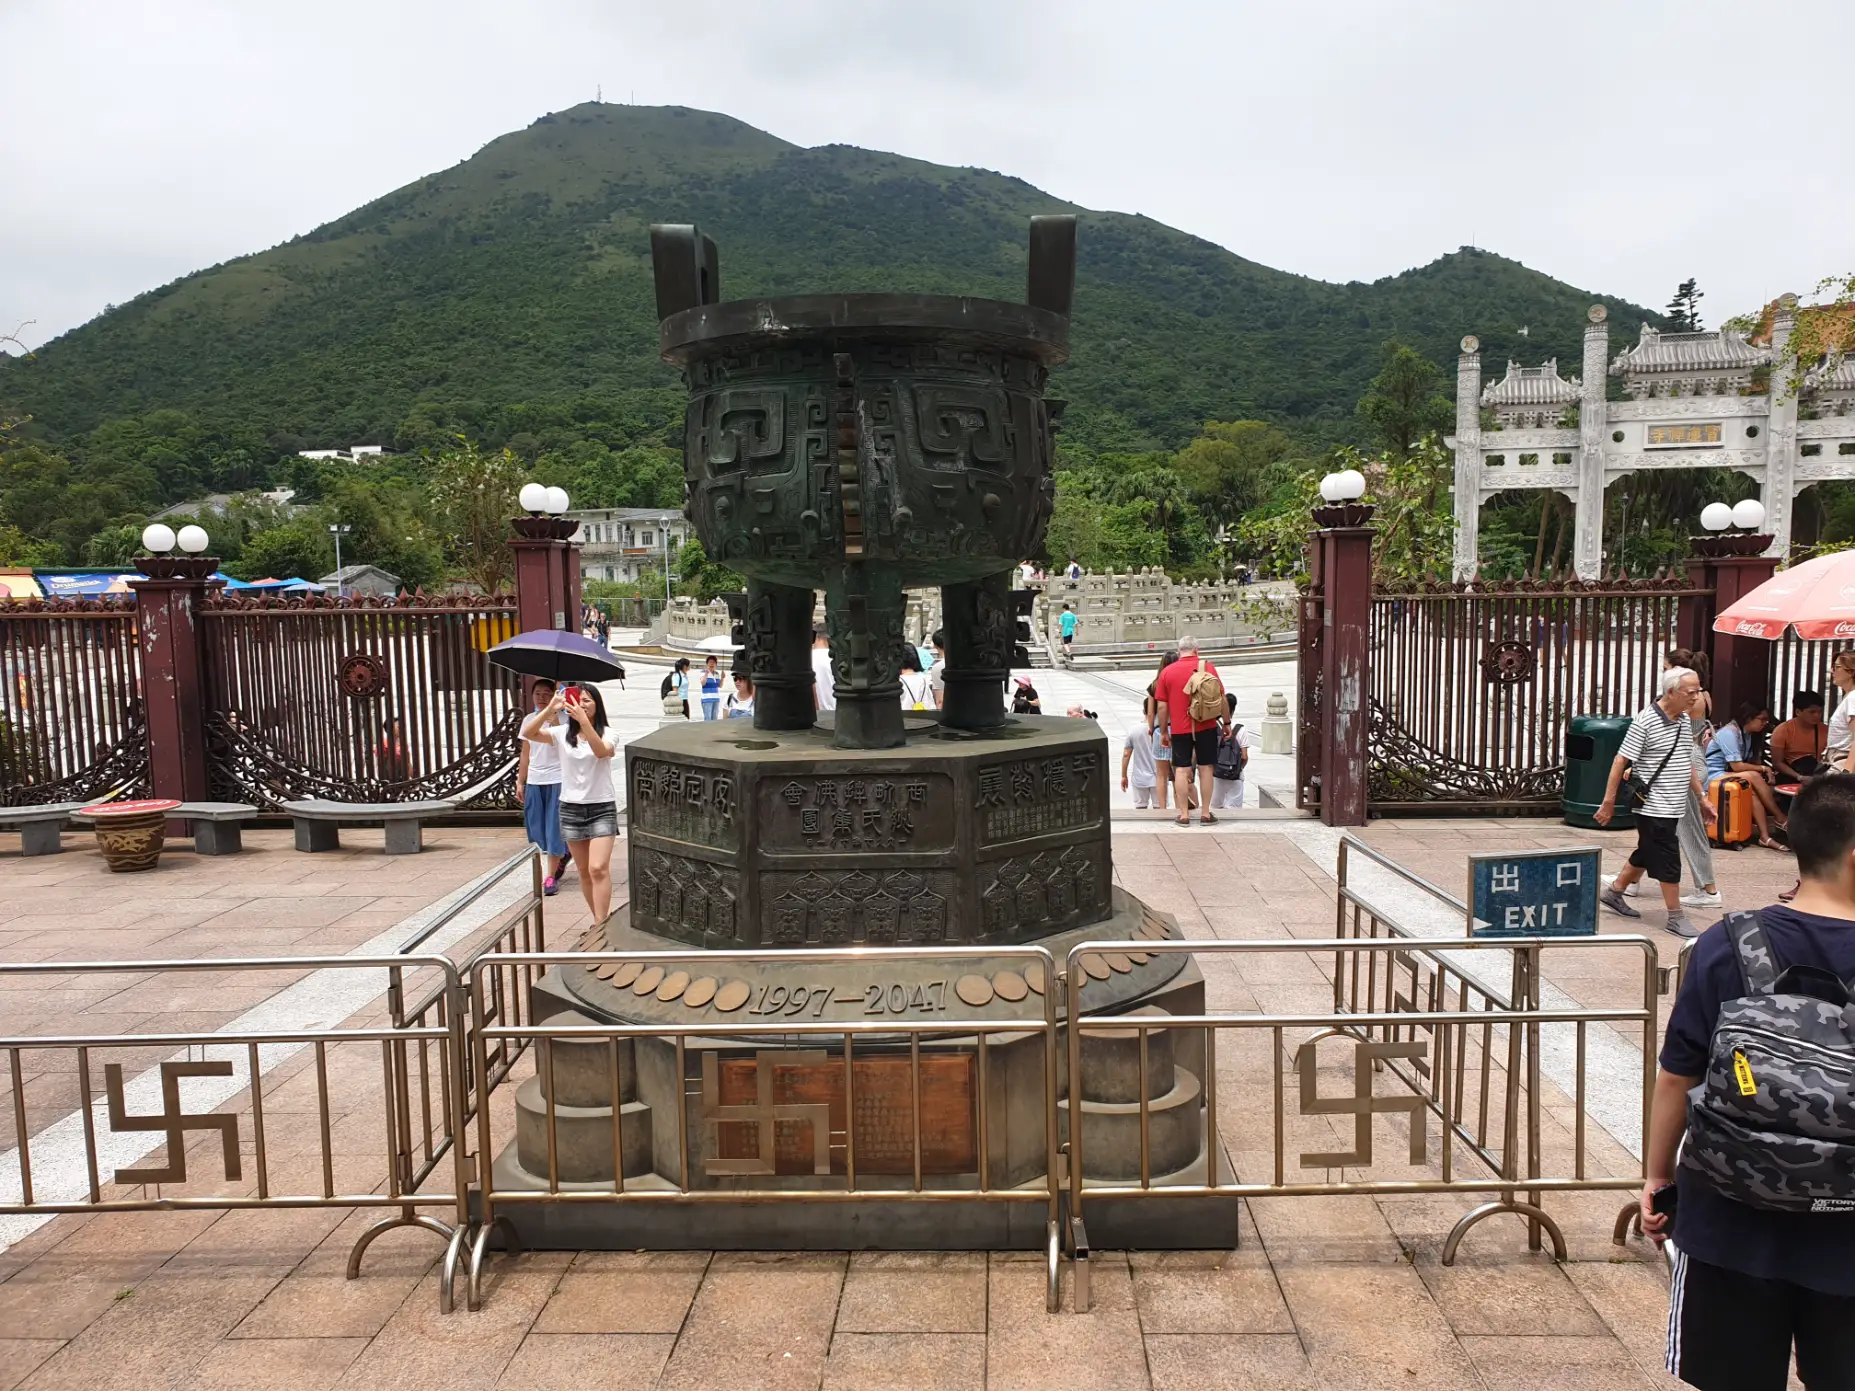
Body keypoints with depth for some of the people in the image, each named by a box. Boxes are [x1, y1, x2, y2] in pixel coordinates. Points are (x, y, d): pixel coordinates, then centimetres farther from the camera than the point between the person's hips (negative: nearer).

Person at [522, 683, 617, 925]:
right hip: (570, 808, 4)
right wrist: (549, 709, -25)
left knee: (598, 869, -16)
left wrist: (583, 720, -37)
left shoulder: (606, 733, -5)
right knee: (584, 871, 10)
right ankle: (602, 920, 22)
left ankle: (600, 925, -14)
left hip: (602, 808, -4)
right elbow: (528, 733, -11)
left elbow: (601, 751, -28)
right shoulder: (563, 733, 2)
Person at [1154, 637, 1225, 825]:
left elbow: (1162, 706, -1)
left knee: (1181, 770, 5)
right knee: (1205, 768, 7)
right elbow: (1222, 698, -1)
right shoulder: (1208, 667, -2)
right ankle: (1205, 814, 9)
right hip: (1206, 727, 0)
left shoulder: (1167, 672, -1)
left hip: (1180, 729, 0)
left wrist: (1163, 732, 8)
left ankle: (1184, 815, 5)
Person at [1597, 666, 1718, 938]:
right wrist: (1609, 801, -16)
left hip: (1674, 808, 8)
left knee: (1646, 854, 18)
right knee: (1669, 861, -2)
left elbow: (1688, 764, 19)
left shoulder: (1685, 721, 8)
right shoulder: (1646, 720, -17)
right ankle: (1676, 917, 8)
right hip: (1654, 807, -8)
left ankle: (1613, 893, 33)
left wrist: (1702, 799, 19)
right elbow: (1620, 760, -16)